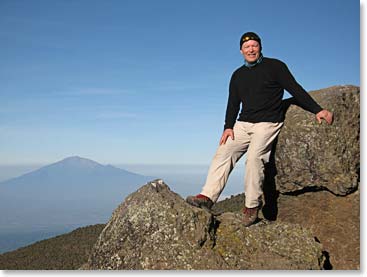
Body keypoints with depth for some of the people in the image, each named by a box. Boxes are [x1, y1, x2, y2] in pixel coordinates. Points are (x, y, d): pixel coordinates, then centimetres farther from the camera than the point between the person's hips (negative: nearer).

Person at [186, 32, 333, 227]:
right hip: (243, 124, 5)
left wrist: (317, 110, -6)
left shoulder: (275, 66, 4)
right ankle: (207, 197, -18)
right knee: (223, 153, -12)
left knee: (254, 156, -25)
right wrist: (228, 127, 3)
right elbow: (233, 104, 17)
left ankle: (252, 205, -18)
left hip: (268, 123, -5)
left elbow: (295, 89, 1)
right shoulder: (238, 75, 18)